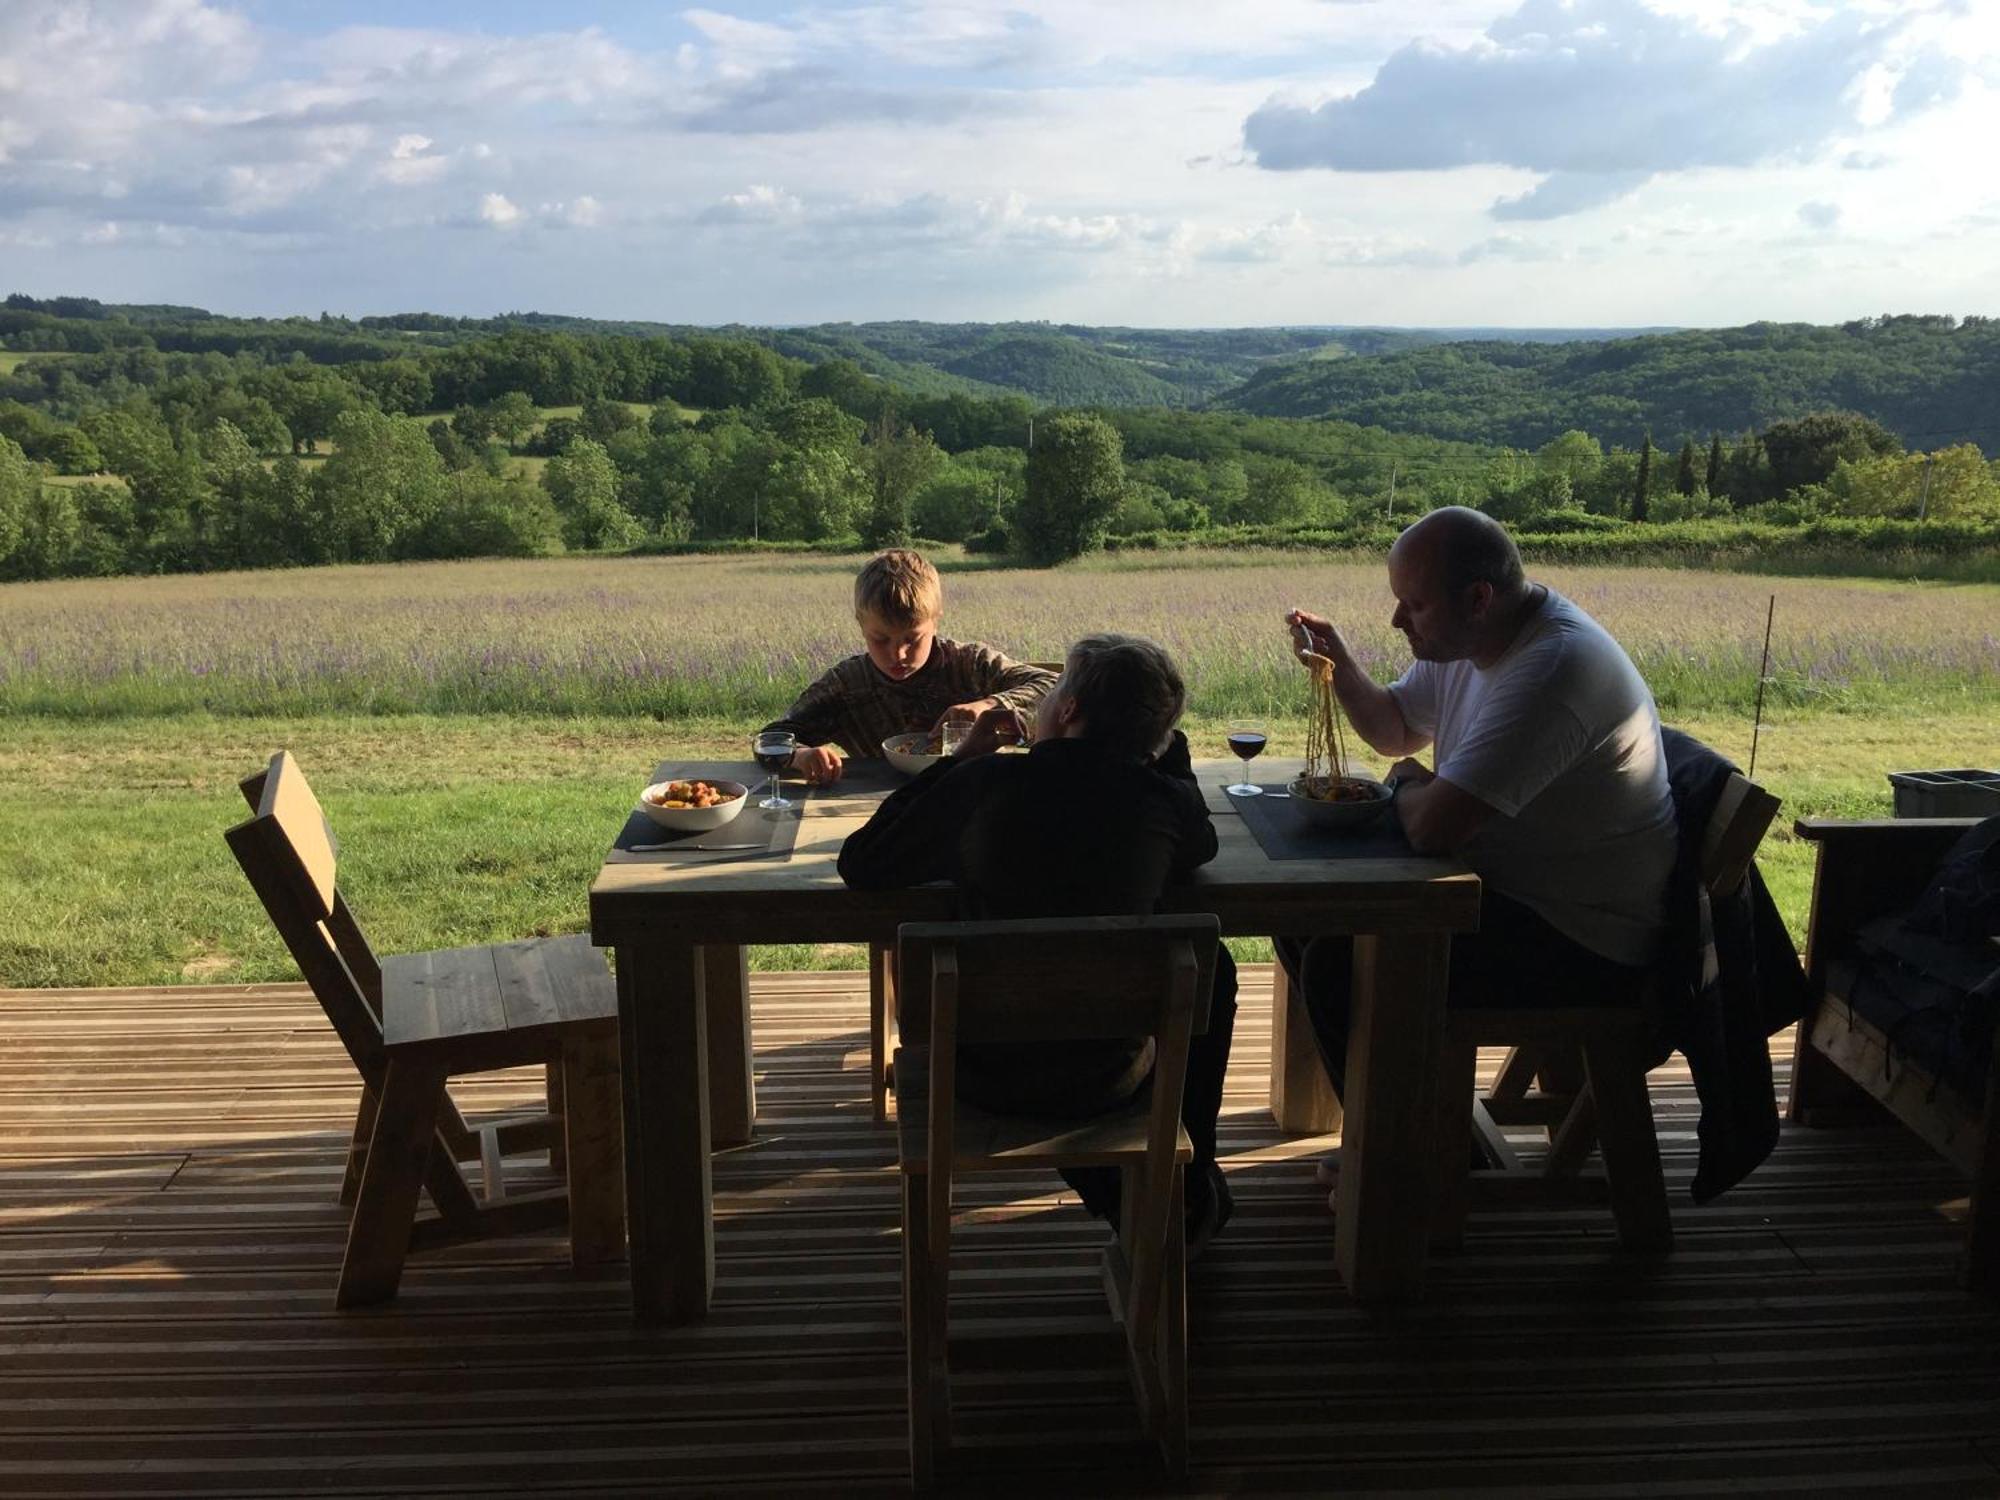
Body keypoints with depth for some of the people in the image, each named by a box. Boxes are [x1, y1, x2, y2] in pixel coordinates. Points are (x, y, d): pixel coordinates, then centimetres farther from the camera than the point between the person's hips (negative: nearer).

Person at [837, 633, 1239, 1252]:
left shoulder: (984, 783, -14)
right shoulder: (1165, 799, -11)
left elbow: (860, 864, -1)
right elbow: (1201, 844, 16)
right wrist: (1161, 734, 11)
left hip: (983, 1076, 0)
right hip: (1110, 1077, 0)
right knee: (1209, 968, 26)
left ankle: (1109, 1192, 37)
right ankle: (1188, 1187, 37)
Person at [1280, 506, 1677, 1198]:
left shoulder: (1550, 671, -29)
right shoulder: (1467, 640, 2)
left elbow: (1431, 829, -33)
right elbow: (1396, 728, 19)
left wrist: (1407, 782, -9)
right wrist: (1339, 662, -1)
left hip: (1582, 940, -10)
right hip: (1501, 885, 10)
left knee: (1340, 963, -22)